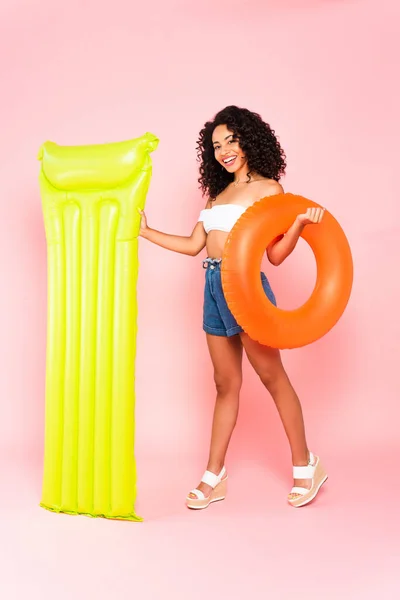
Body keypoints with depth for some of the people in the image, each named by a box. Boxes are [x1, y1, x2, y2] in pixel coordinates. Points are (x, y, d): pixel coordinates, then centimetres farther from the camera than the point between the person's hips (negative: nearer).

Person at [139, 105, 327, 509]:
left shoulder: (267, 188, 0)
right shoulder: (218, 192, 18)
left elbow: (275, 255, -6)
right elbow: (193, 245, 16)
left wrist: (300, 224, -23)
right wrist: (146, 232, 16)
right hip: (214, 287, 6)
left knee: (272, 376, 1)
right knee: (226, 384, 10)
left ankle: (305, 467, 15)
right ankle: (214, 477, 15)